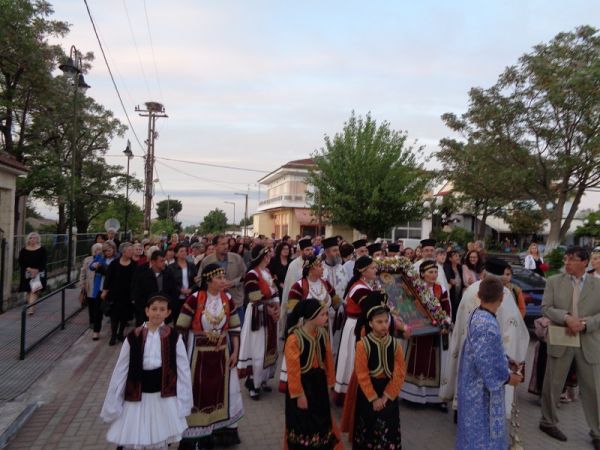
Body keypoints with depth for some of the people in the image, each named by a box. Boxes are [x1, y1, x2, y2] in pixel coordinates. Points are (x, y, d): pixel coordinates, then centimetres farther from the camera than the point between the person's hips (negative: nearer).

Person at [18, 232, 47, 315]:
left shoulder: (42, 249, -1)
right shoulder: (23, 250, 4)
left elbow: (44, 261, -5)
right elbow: (20, 262, 0)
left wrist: (37, 270, -16)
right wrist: (28, 269, -14)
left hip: (38, 273, -2)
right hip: (27, 273, 2)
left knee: (34, 290, -10)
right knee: (28, 290, 9)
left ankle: (30, 308, -14)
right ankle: (30, 306, 21)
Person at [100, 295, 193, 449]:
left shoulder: (174, 337, -7)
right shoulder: (133, 337, -5)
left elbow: (183, 371, -3)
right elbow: (120, 371, 0)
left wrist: (182, 402, -3)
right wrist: (112, 405, 3)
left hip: (164, 398, 0)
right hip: (138, 398, 1)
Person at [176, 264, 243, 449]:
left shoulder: (228, 300, -4)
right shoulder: (194, 299, -17)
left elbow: (235, 328, 5)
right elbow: (181, 329, -11)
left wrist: (235, 352, 1)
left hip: (221, 354, 4)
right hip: (198, 353, -4)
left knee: (221, 391, 14)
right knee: (196, 393, 7)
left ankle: (220, 430, 33)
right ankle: (193, 434, 25)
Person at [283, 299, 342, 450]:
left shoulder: (323, 334, -5)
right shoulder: (294, 338, -25)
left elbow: (328, 360, 6)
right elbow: (293, 370, -20)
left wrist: (329, 382, 12)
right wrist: (299, 394, -15)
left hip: (319, 382, 6)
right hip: (302, 383, -6)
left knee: (322, 419, 21)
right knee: (302, 422, 12)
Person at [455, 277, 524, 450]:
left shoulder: (477, 315, 1)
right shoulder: (488, 325, -28)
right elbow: (483, 361, -27)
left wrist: (507, 362, 11)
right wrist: (507, 378, -14)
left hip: (476, 385, 9)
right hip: (482, 389, -9)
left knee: (477, 430, 24)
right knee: (484, 433, 9)